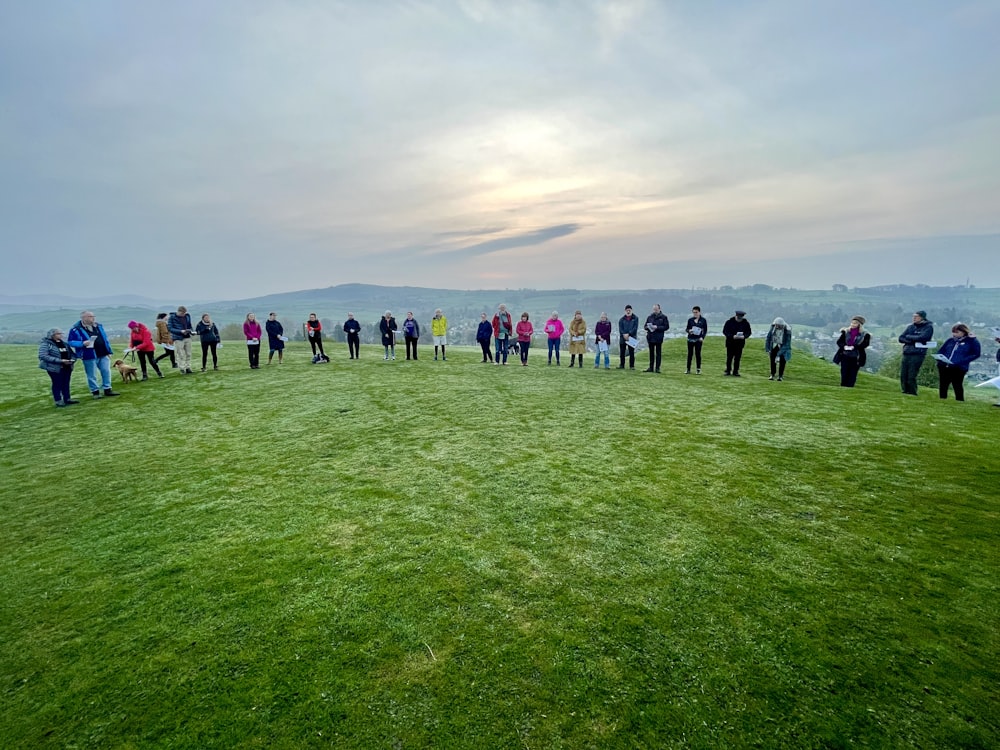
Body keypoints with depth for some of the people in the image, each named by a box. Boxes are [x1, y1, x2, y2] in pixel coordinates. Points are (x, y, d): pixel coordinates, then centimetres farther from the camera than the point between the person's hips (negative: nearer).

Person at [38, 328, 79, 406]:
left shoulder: (64, 343, 12)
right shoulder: (45, 344, -7)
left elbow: (72, 353, 18)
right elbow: (43, 356, -17)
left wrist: (72, 360, -7)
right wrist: (60, 361, -22)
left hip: (67, 367, 6)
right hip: (55, 368, -5)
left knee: (66, 383, 11)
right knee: (57, 384, 1)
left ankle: (67, 398, 20)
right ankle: (58, 401, 9)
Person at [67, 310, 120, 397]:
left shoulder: (98, 326, 11)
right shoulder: (76, 329, -8)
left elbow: (105, 339, 15)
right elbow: (70, 342, -7)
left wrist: (109, 351, 12)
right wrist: (82, 343, -24)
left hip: (103, 355, 5)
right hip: (89, 356, -5)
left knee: (106, 372, 7)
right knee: (92, 375, 4)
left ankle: (107, 389, 17)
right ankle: (95, 391, 15)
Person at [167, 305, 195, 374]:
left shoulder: (187, 316, 7)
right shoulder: (172, 317, -6)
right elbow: (169, 328, -9)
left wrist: (192, 331, -4)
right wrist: (180, 331, -20)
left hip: (187, 337, 5)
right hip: (178, 338, -5)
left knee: (188, 354, 6)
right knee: (180, 355, -3)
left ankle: (188, 368, 13)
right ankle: (182, 369, 3)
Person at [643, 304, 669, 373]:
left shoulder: (663, 317, 0)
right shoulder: (649, 317, 11)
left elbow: (666, 326, -6)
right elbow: (645, 326, 16)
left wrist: (657, 327, -16)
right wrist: (648, 327, -8)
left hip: (658, 338, -4)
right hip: (650, 337, 4)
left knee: (658, 353, 1)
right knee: (651, 353, 9)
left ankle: (657, 368, 5)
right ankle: (651, 367, 14)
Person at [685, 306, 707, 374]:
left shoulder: (703, 320, 1)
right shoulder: (690, 320, 6)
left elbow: (705, 330, 3)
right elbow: (687, 328, 10)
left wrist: (702, 337, -10)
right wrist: (689, 331, -14)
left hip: (698, 339, -2)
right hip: (690, 339, 2)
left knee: (698, 354, 0)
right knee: (690, 354, 4)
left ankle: (698, 369, 8)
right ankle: (688, 369, 8)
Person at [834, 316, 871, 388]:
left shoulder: (865, 334, -1)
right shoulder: (845, 332, 6)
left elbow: (865, 344, -11)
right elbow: (839, 341, 5)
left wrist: (854, 347, -20)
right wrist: (844, 346, -15)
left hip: (856, 357, -2)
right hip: (845, 355, 2)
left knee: (852, 374, 1)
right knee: (844, 373, 4)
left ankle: (850, 386, 7)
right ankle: (843, 387, 12)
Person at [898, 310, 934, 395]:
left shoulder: (928, 327, 1)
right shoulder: (911, 326, 15)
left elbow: (921, 338, -15)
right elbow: (901, 338, 9)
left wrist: (908, 337, -2)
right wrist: (911, 341, -8)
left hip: (918, 354, -5)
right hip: (906, 353, 5)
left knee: (911, 376, -9)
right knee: (903, 375, 3)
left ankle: (912, 393, 1)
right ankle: (905, 392, 13)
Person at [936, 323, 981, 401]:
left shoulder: (972, 341, 1)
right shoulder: (950, 340, 14)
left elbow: (976, 354, -5)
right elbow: (940, 351, 21)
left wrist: (961, 361, -17)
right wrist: (939, 357, -3)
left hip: (959, 368, -5)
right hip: (943, 366, 5)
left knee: (957, 386, -1)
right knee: (942, 385, 7)